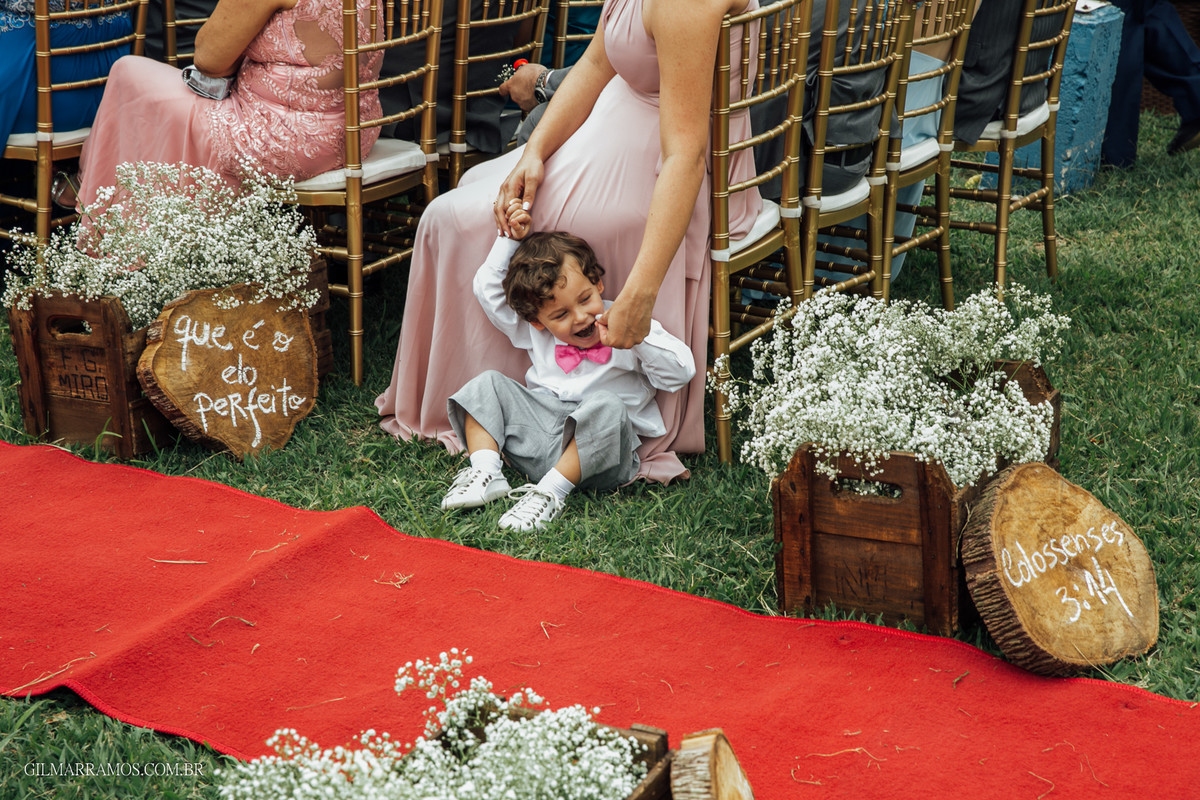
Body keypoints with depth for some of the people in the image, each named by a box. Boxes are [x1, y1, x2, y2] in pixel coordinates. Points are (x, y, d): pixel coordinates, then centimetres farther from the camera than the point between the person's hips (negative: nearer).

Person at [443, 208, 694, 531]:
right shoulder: (535, 333, 14)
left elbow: (680, 372, -7)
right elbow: (488, 289, 19)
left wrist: (638, 337, -19)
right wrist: (510, 240, 11)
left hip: (598, 449, -5)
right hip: (537, 434, 5)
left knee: (607, 405, -35)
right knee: (488, 383, 0)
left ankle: (551, 492, -36)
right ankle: (485, 473, -18)